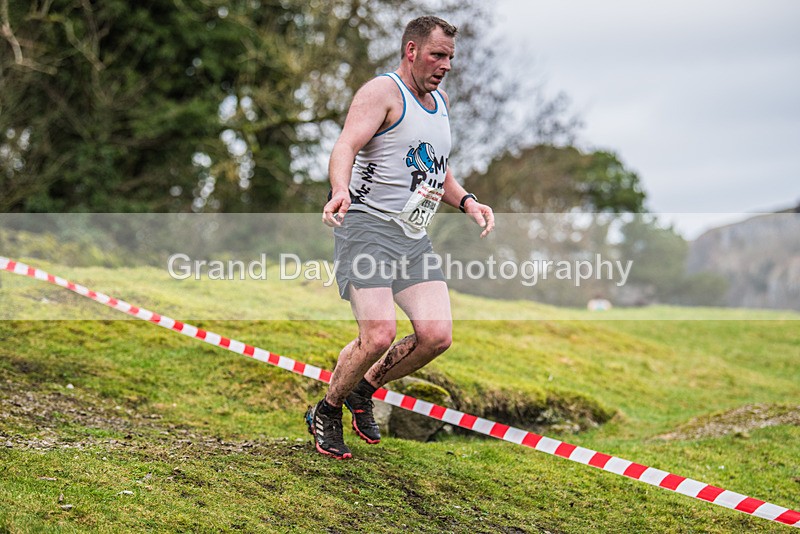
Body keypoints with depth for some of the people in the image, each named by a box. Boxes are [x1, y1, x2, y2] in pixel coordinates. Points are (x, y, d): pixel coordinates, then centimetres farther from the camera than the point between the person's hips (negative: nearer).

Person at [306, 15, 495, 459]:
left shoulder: (440, 102, 20)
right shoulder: (382, 91, -6)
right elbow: (346, 145, -21)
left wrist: (466, 201, 12)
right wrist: (340, 190, -41)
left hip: (413, 238, 8)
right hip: (366, 227, -8)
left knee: (436, 335, -8)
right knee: (379, 335, -19)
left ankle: (364, 390, 16)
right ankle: (326, 412, 7)